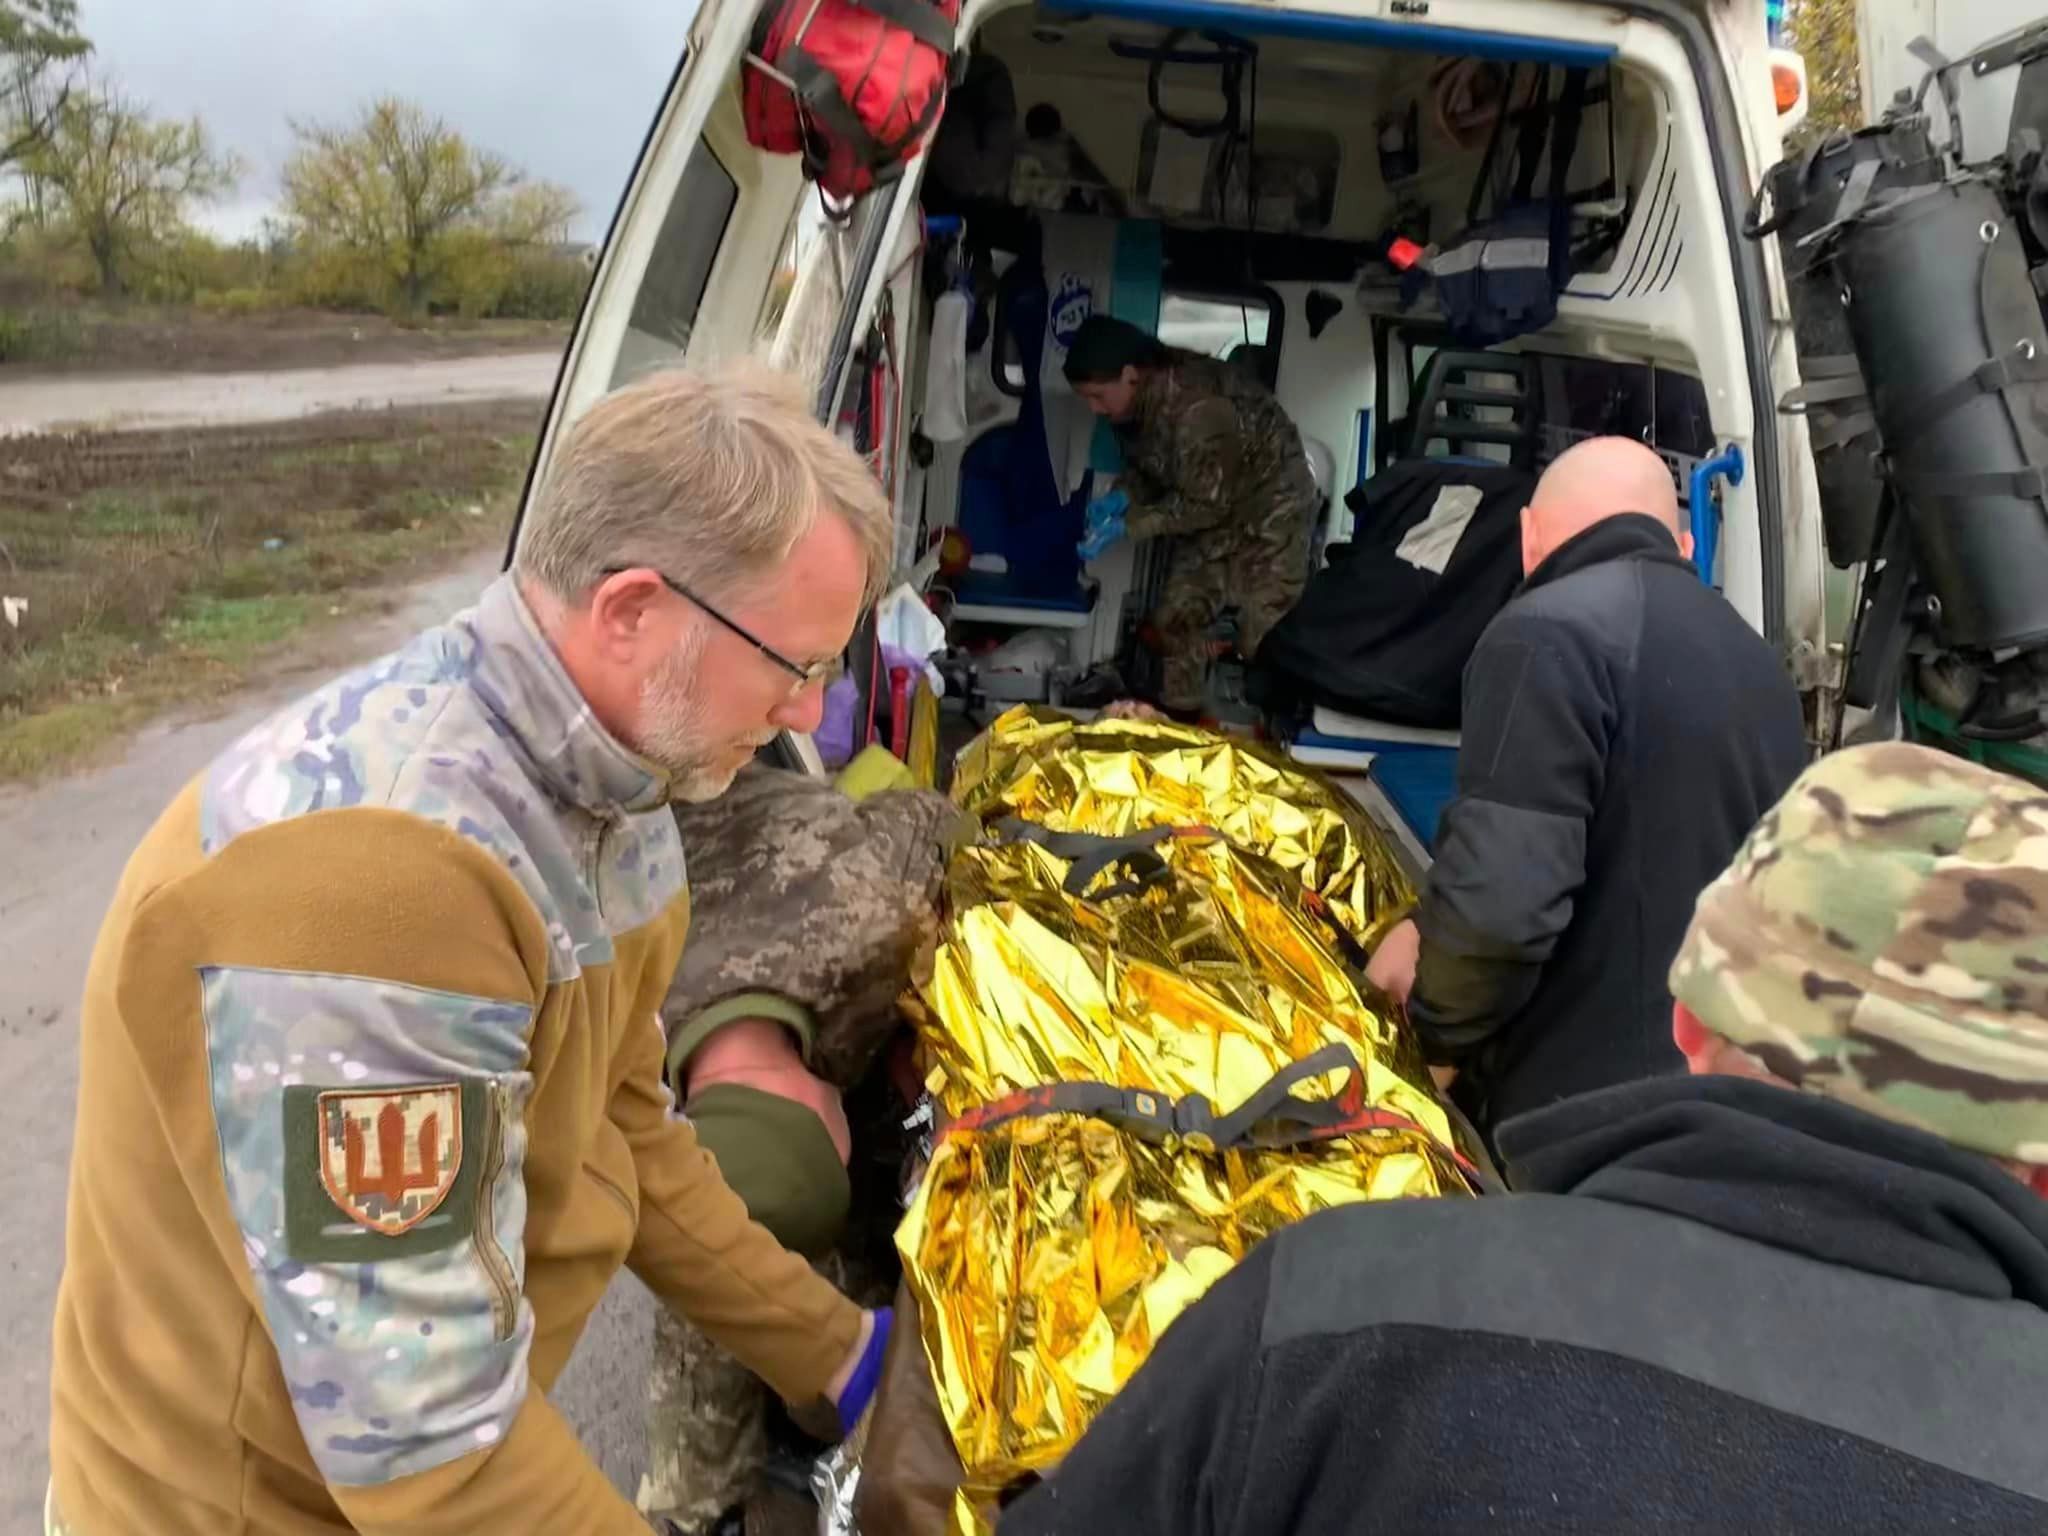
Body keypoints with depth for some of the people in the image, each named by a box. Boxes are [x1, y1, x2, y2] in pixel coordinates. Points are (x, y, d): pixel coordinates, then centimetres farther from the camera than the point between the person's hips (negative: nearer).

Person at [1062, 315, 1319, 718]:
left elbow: (1204, 504, -28)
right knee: (1176, 617, 8)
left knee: (1264, 640, -8)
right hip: (1213, 510, 8)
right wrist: (1120, 497, -15)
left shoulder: (1198, 410, -35)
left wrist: (1126, 526, -27)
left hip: (1269, 515, -8)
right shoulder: (1141, 398, -8)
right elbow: (1146, 467, 7)